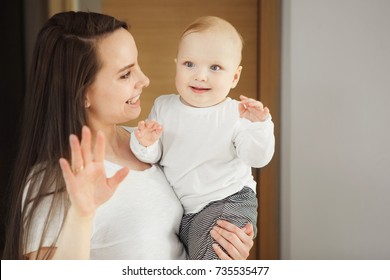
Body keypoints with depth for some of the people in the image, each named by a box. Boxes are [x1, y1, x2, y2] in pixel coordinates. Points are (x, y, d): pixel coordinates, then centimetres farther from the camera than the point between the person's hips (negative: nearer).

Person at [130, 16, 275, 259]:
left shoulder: (236, 115, -10)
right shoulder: (163, 107, 3)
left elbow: (258, 158, -16)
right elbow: (153, 157, 4)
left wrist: (258, 125, -32)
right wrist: (145, 144, -18)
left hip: (226, 204, -5)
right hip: (175, 211, 5)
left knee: (210, 253, -25)